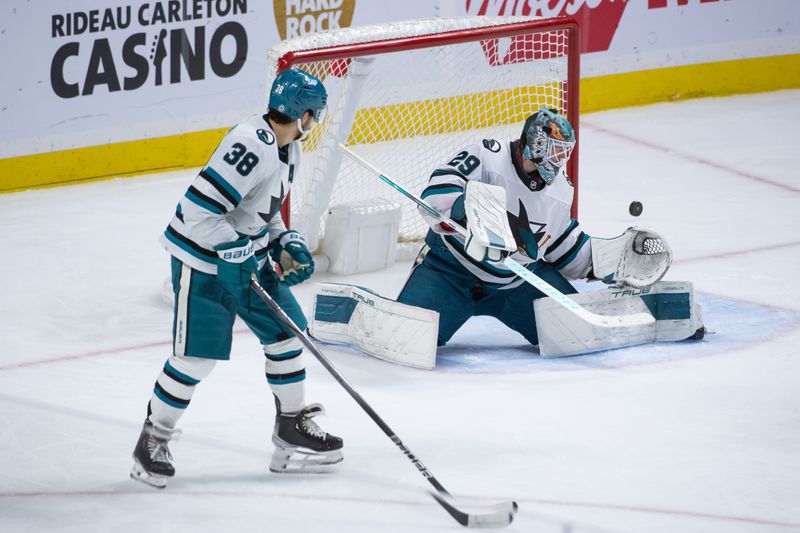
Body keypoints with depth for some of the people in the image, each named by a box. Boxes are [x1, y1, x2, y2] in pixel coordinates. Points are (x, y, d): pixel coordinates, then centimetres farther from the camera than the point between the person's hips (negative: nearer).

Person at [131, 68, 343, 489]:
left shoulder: (287, 147, 5)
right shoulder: (251, 146, -28)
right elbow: (199, 210, -30)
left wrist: (285, 243, 5)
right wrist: (240, 254, -26)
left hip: (247, 253, 10)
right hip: (202, 260, -10)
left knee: (286, 331, 10)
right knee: (196, 356, -9)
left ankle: (293, 430, 23)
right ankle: (153, 441, 7)